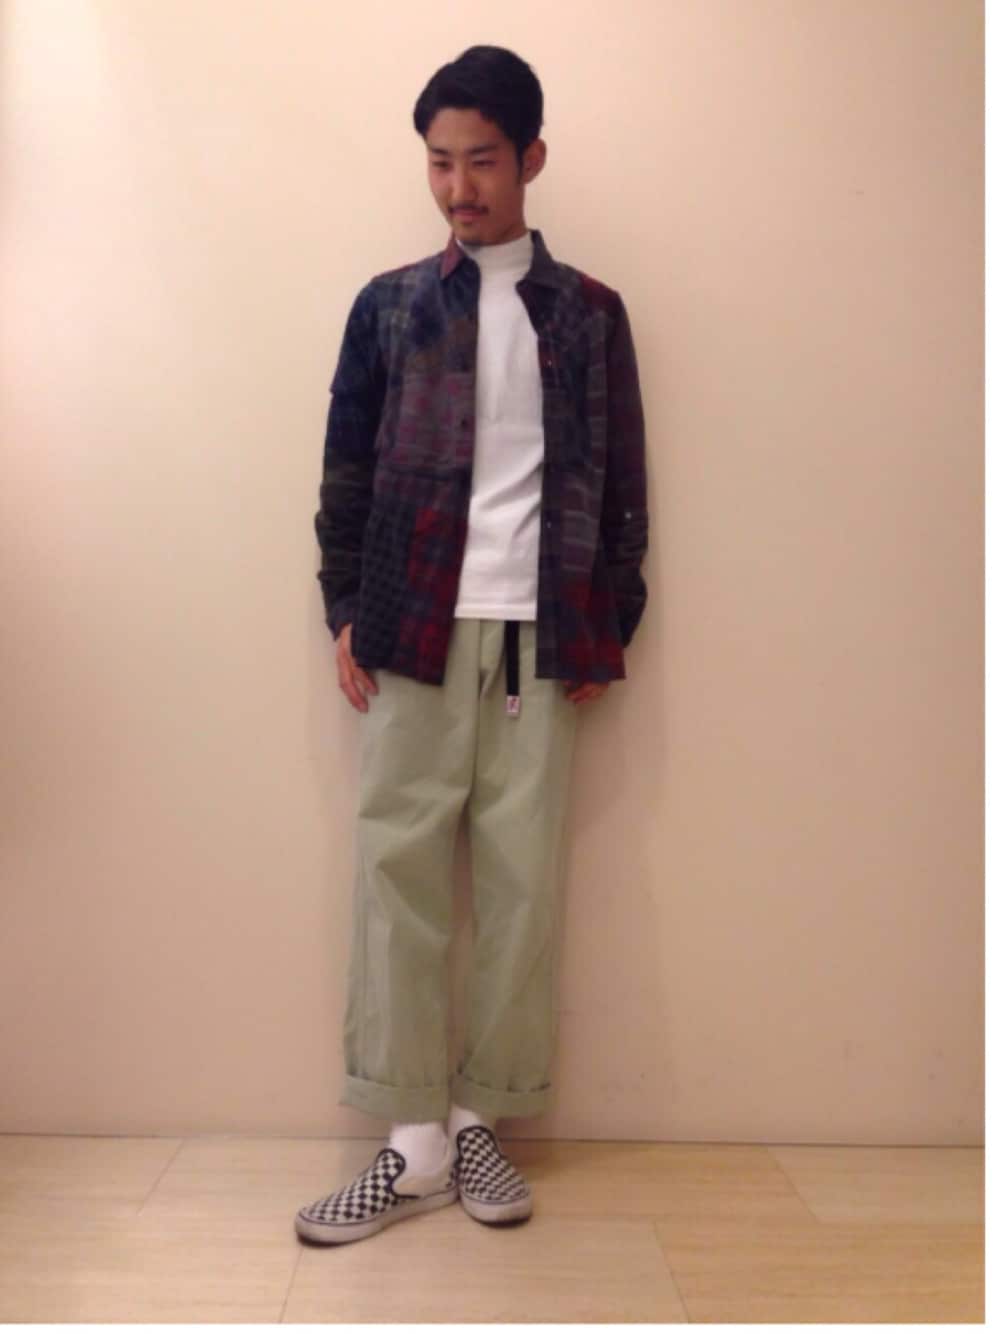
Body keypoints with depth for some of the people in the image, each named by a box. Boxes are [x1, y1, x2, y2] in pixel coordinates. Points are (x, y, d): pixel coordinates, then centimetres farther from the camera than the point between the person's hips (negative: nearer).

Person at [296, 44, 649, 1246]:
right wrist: (346, 614, 3)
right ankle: (416, 1141, 9)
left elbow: (621, 484, 8)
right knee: (398, 875, -2)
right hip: (414, 633, 1)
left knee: (522, 881, 1)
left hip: (538, 639, 0)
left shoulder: (588, 313, 10)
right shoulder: (387, 306, 11)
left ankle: (478, 1117, 16)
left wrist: (608, 631, 3)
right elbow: (346, 470, 10)